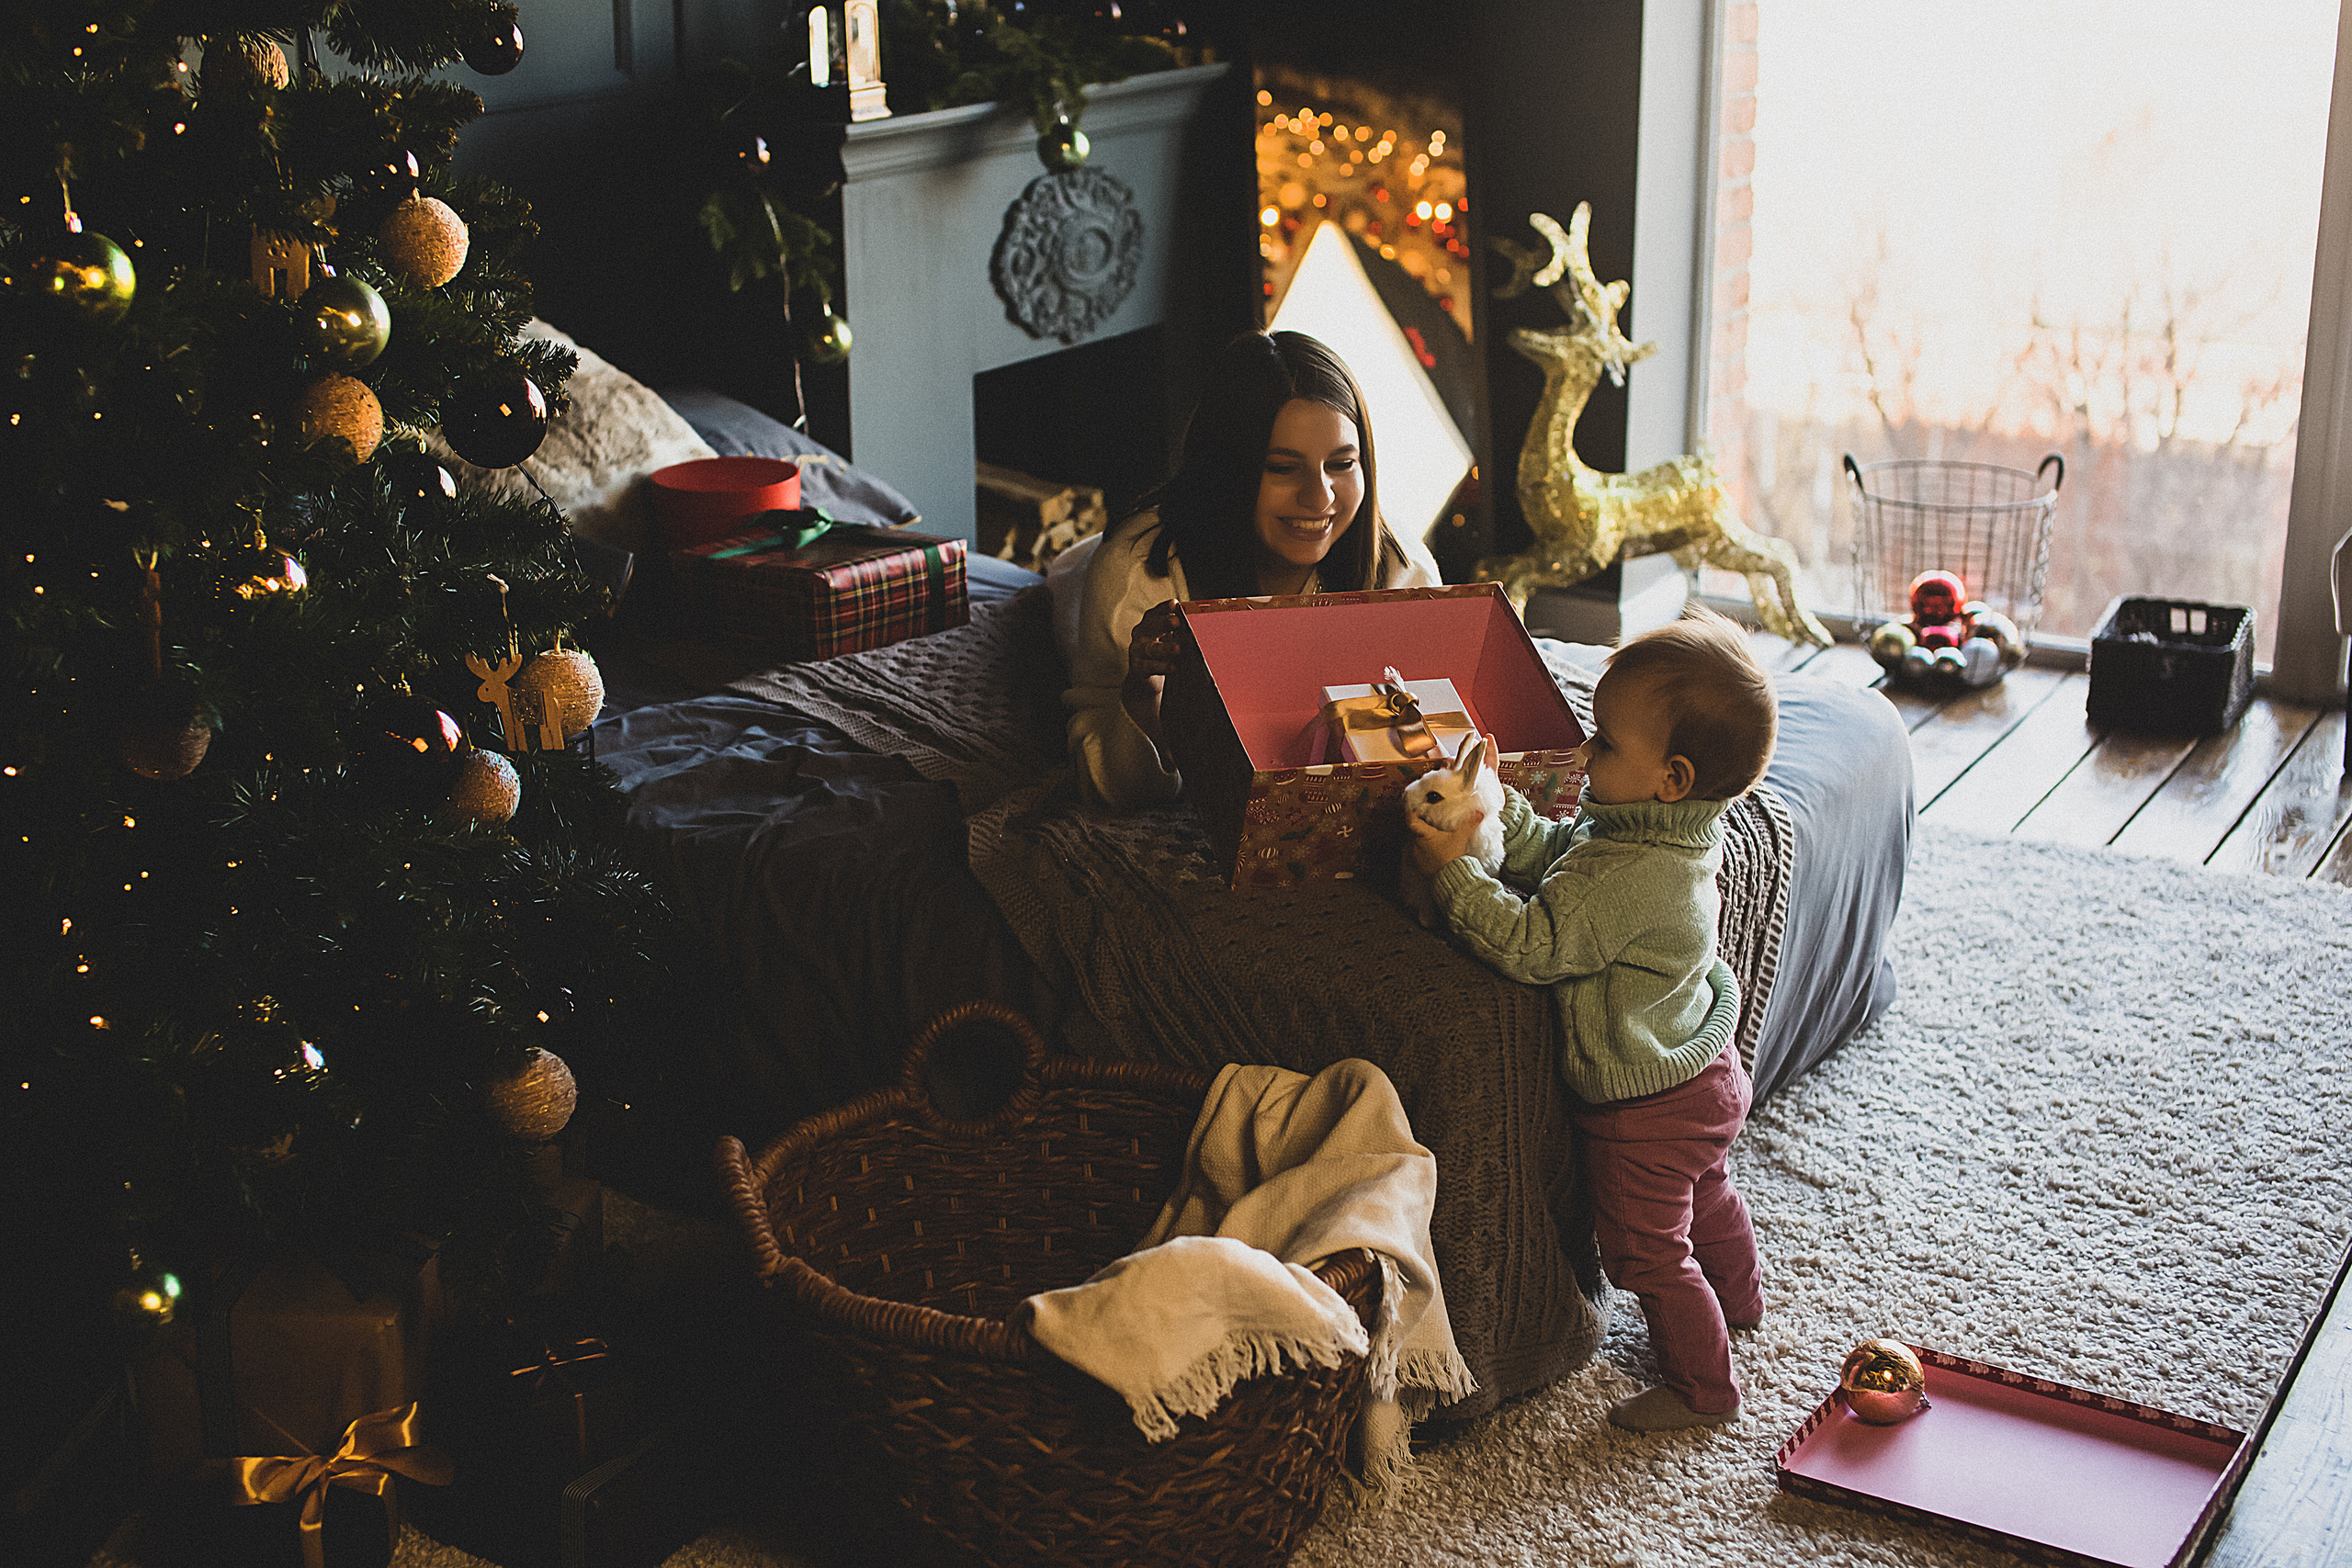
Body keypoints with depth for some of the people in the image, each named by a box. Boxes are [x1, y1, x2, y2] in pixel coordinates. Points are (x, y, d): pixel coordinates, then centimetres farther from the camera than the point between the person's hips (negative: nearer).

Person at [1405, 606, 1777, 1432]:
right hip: (1706, 1076, 10)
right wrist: (1495, 805, -10)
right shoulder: (1685, 832, -6)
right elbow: (1554, 855, 2)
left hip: (1646, 1109, -10)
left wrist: (1449, 869, -33)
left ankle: (1703, 1387, 29)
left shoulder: (1627, 874, -37)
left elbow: (1531, 946, -34)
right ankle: (1737, 1301, 59)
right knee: (1707, 1200, 35)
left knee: (1647, 1252, 12)